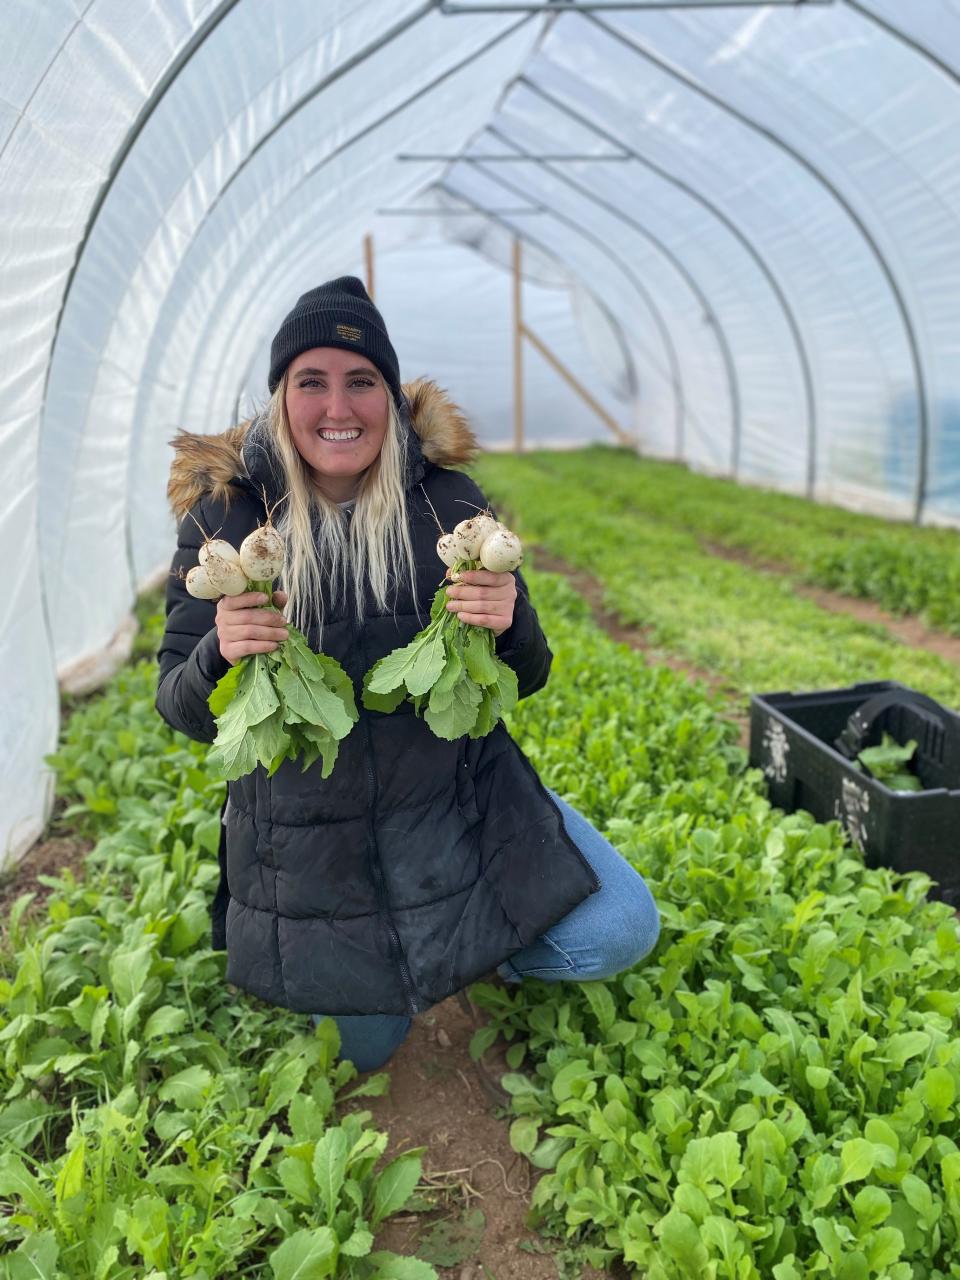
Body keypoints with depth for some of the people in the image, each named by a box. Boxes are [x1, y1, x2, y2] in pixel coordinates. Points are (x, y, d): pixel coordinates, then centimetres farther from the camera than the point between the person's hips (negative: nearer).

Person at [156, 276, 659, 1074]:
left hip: (459, 799, 1)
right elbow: (185, 711, -7)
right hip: (307, 831, 0)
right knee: (365, 1053, 15)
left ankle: (487, 953, 19)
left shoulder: (447, 498, -8)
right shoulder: (223, 512, -11)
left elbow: (526, 680, -2)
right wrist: (220, 656, -29)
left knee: (619, 934, -12)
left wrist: (509, 627, -25)